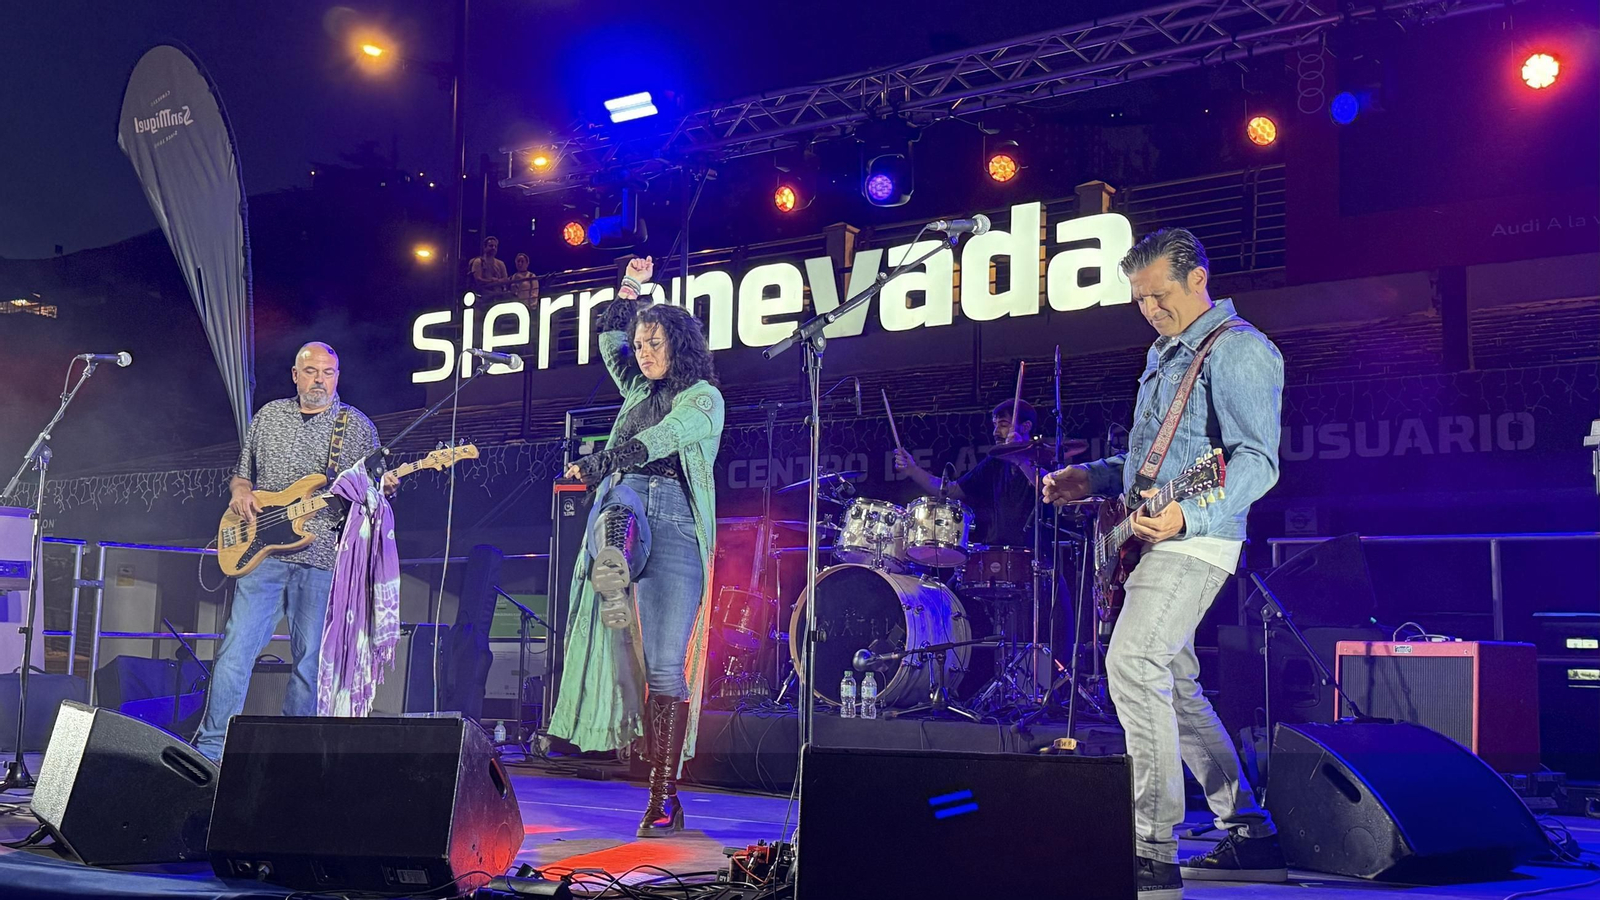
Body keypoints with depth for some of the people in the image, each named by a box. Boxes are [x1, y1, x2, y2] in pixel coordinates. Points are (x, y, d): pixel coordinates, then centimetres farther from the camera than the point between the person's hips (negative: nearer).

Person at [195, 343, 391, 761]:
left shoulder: (357, 427, 8)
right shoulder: (269, 416, 14)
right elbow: (242, 472, 22)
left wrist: (380, 487, -14)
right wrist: (240, 492, 1)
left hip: (322, 558, -1)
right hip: (261, 553, 1)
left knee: (311, 660, 1)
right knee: (237, 648, -4)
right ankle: (210, 748, 1)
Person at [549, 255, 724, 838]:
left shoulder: (704, 397, 8)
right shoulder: (639, 393, 27)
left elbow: (654, 442, -6)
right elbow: (609, 339, 36)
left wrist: (593, 466, -3)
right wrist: (631, 288, 27)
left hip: (675, 525, -5)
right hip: (625, 510, 5)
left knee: (666, 667, -11)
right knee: (620, 506, -37)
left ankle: (665, 795, -9)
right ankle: (616, 589, -65)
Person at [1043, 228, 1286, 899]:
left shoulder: (1237, 349, -10)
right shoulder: (1164, 353, 20)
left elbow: (1257, 461, -21)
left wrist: (1189, 516, -35)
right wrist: (1092, 479, 15)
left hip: (1194, 541, -10)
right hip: (1155, 537, 10)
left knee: (1133, 665, -21)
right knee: (1174, 686, 14)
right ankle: (1249, 834, 24)